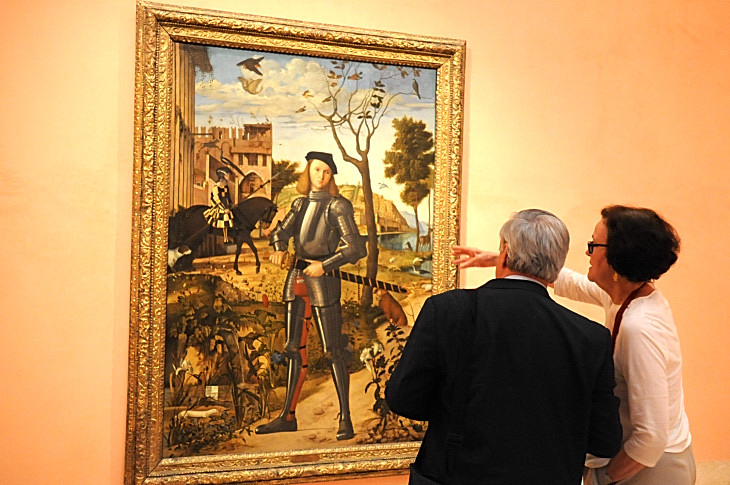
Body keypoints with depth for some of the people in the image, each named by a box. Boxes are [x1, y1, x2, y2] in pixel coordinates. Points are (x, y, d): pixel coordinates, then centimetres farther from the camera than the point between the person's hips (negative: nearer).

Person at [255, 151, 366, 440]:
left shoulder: (337, 206, -6)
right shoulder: (300, 203, 13)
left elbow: (357, 248, -11)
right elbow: (281, 231, 18)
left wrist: (324, 265, -17)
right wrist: (279, 249, -4)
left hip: (322, 280, -6)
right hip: (296, 278, 7)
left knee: (332, 350, -4)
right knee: (295, 349, 11)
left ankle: (345, 419, 4)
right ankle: (288, 416, 20)